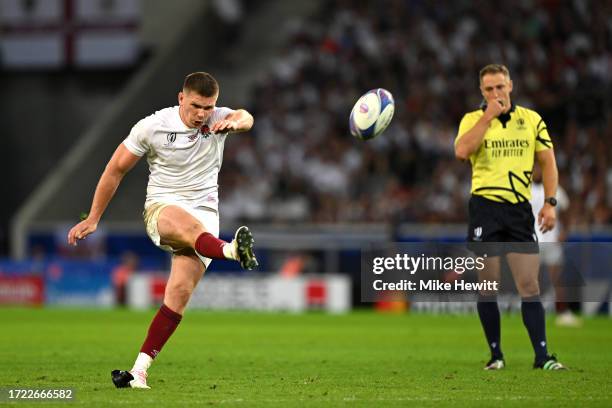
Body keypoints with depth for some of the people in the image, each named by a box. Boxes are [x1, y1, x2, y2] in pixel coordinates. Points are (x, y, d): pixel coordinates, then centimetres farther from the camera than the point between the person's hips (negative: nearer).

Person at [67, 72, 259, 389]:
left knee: (180, 291, -16)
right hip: (161, 208, -2)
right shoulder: (152, 126, -3)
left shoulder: (219, 119, 1)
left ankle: (140, 369, -14)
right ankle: (232, 251, -72)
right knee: (189, 224, -39)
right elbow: (116, 169, 5)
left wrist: (236, 122, -47)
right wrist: (93, 219, 7)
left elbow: (245, 118, -21)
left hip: (204, 212, 2)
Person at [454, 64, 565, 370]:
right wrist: (488, 116, -15)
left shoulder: (531, 120, 9)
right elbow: (461, 151, -16)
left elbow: (547, 161, 11)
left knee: (529, 285, -5)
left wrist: (549, 202, 0)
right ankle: (495, 354, 10)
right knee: (488, 287, 0)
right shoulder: (473, 119, 3)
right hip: (485, 206, -1)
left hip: (520, 209, 1)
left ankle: (542, 355, -5)